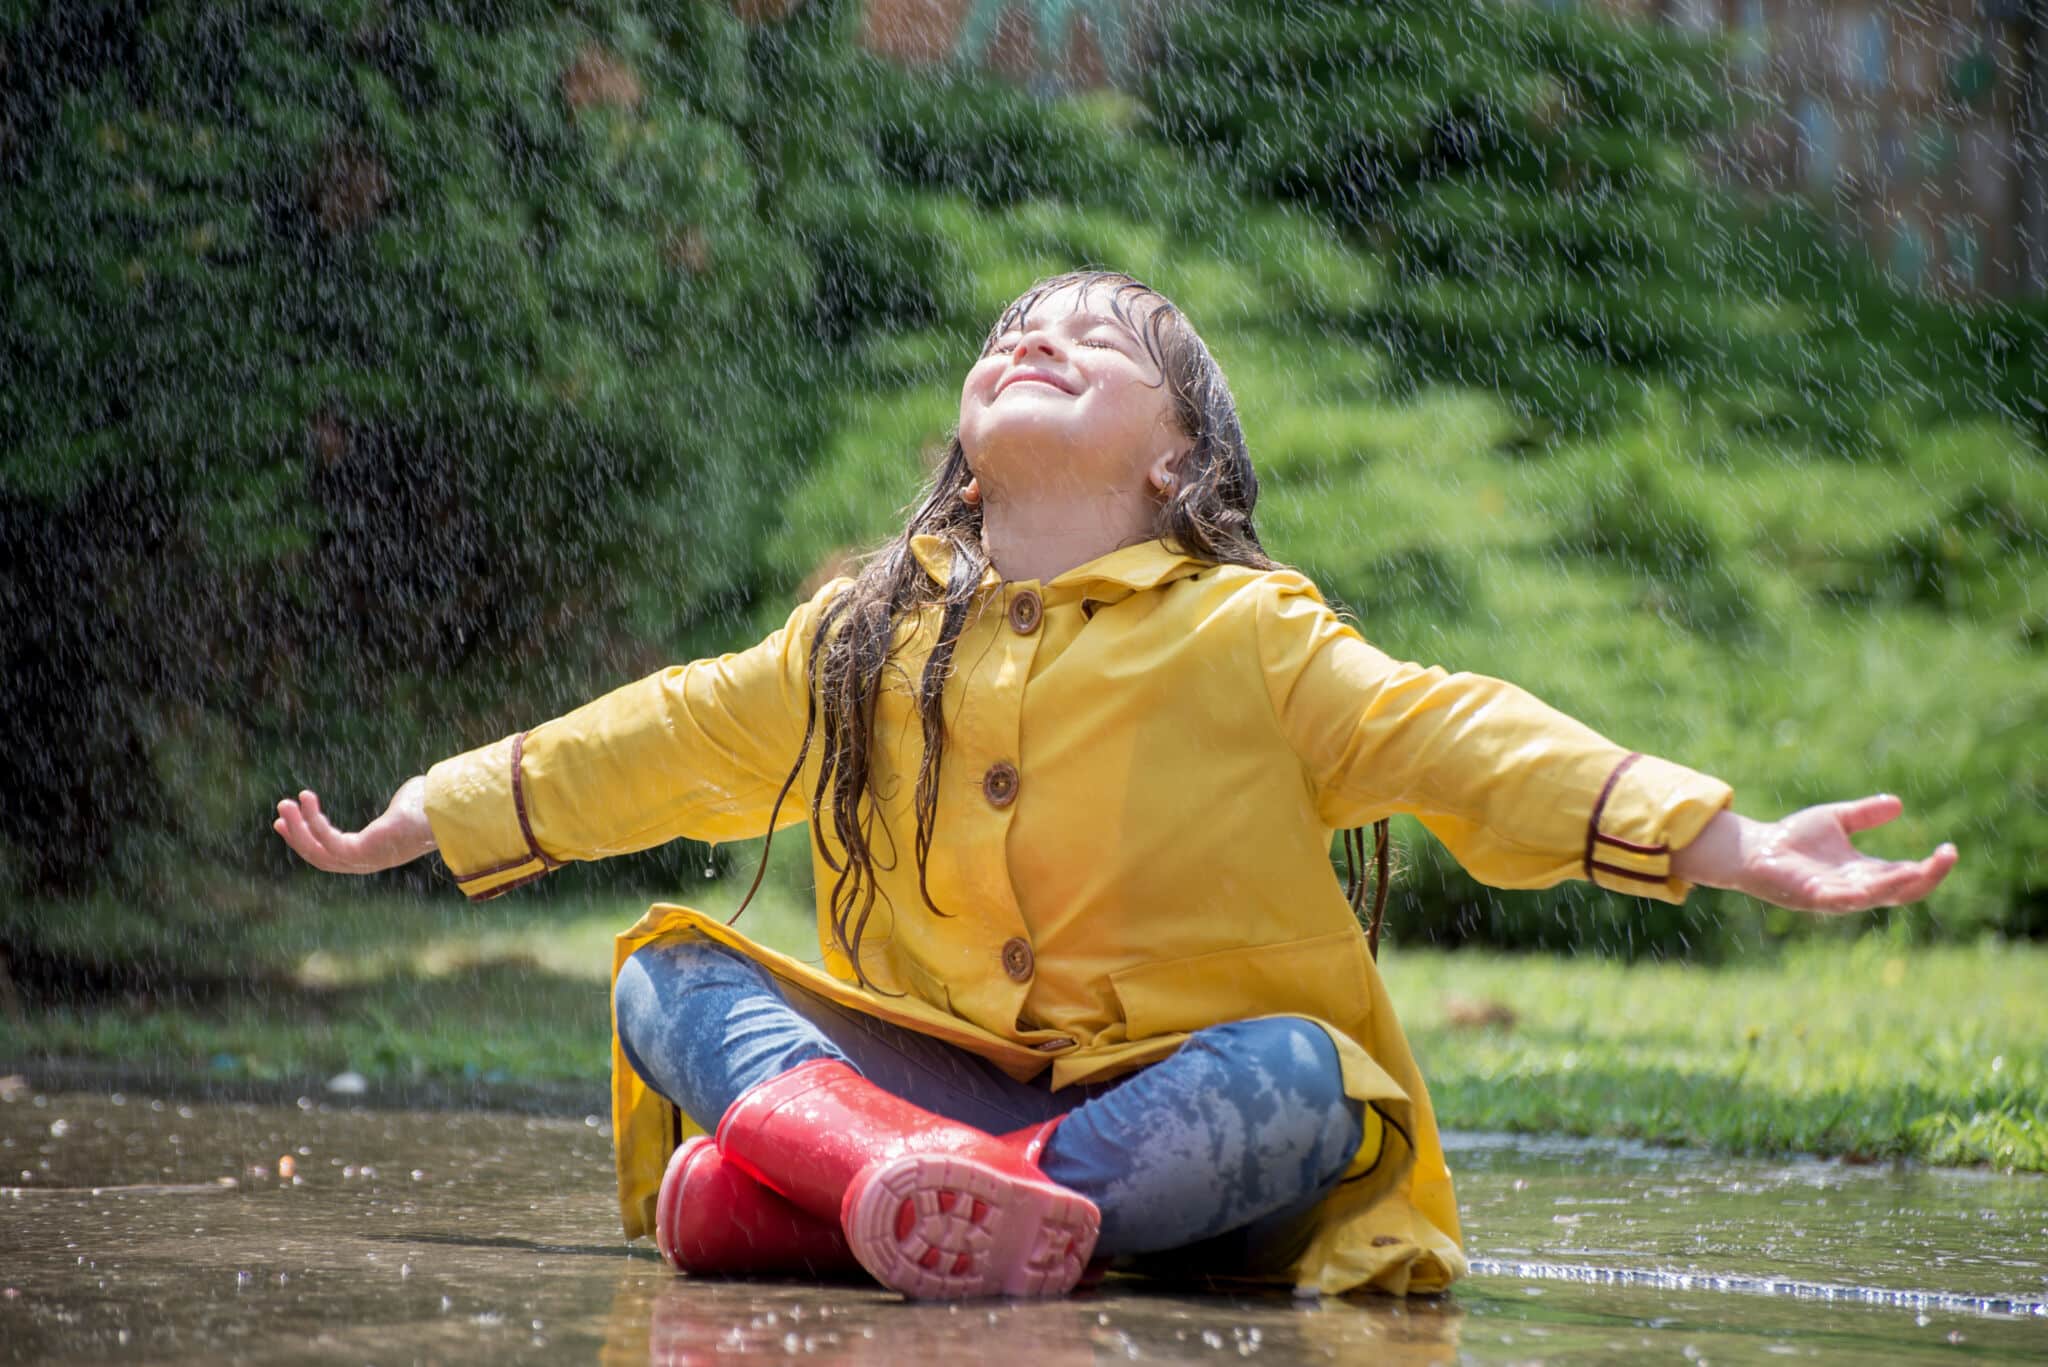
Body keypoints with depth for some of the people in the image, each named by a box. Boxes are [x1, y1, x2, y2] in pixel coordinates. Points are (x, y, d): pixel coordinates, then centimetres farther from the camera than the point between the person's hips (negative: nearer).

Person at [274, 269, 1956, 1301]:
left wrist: (1740, 845, -15)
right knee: (670, 976, -15)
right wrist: (407, 824, 23)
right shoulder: (855, 647, 13)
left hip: (1178, 1089, -3)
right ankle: (866, 1146, -50)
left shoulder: (1248, 638, 2)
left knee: (1296, 1076, -33)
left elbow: (1459, 745, -5)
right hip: (924, 1058, 3)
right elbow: (654, 747, 20)